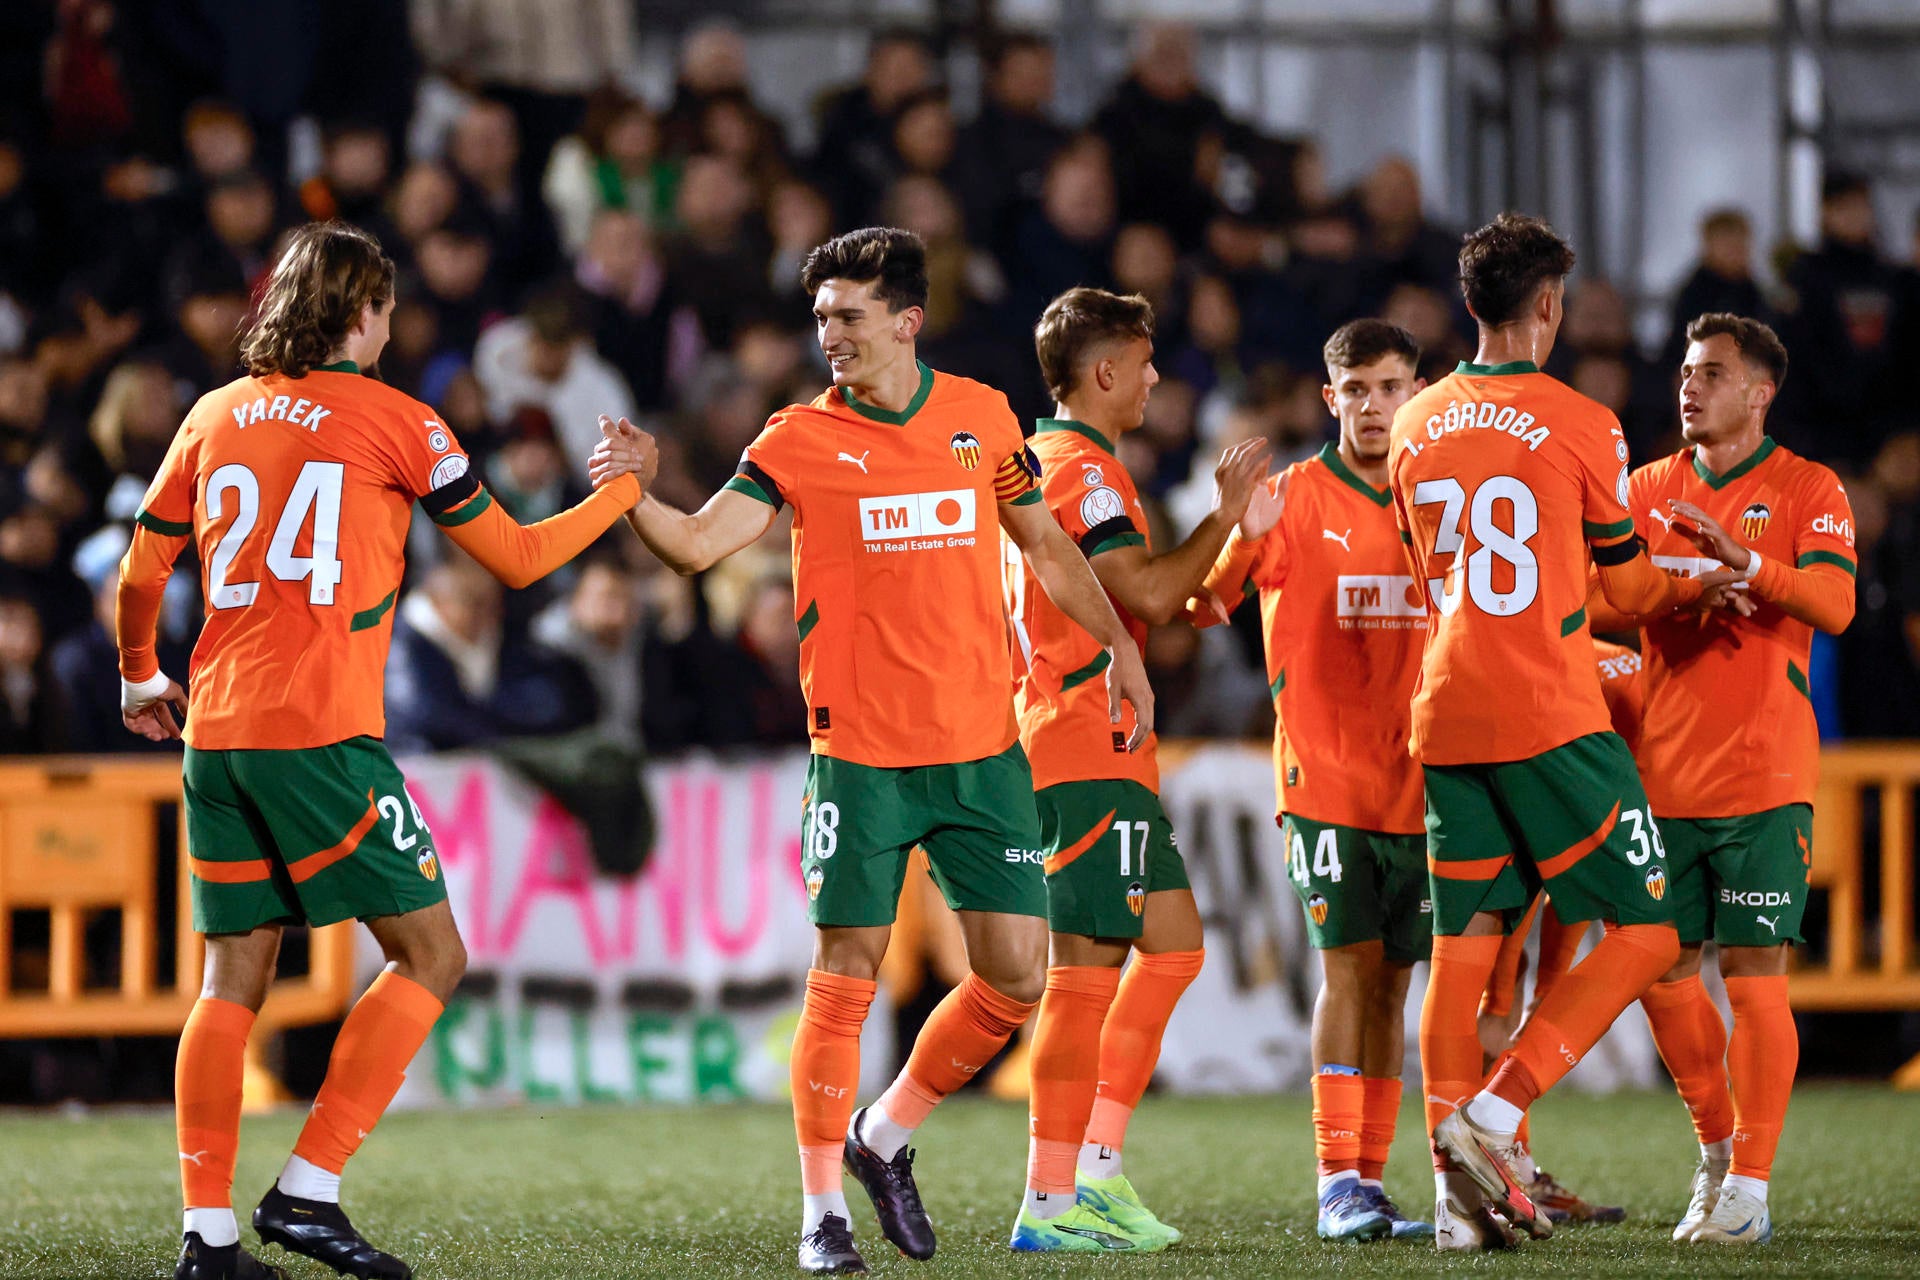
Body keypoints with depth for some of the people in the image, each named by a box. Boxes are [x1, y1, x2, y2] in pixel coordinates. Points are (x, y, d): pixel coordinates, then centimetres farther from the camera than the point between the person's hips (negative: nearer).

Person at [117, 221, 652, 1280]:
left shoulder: (215, 417, 13)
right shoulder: (389, 419, -1)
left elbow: (139, 574, 18)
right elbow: (515, 558, 6)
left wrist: (139, 678, 36)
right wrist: (621, 492, 21)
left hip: (216, 734, 6)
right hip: (321, 734, -6)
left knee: (234, 977, 9)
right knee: (429, 954, 2)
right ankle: (307, 1191, -7)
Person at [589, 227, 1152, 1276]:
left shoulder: (982, 417, 6)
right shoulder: (800, 440, -2)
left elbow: (1043, 540, 21)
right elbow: (699, 544, -12)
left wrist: (1117, 644, 23)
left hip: (983, 747, 3)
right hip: (861, 752, -3)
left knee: (1016, 973, 1)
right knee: (845, 976, -4)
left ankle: (884, 1137, 22)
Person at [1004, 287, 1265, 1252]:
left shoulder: (1040, 462, 20)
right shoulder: (1083, 469, -13)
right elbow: (1150, 594, -21)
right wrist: (1224, 513, -11)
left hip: (1097, 752, 11)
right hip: (1089, 749, -11)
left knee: (1172, 940, 14)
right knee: (1087, 966, -10)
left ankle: (1095, 1170, 12)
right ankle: (1052, 1203, -11)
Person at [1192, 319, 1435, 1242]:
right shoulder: (1297, 499, -3)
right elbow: (1203, 605, -14)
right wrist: (1244, 538, -33)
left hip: (1418, 779, 4)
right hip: (1325, 777, -4)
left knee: (1390, 980, 6)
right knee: (1348, 966, -11)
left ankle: (1368, 1180, 10)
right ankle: (1338, 1182, -9)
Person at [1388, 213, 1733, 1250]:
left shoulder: (1415, 427, 11)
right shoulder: (1579, 425, -6)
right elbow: (1625, 587, 4)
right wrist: (1707, 582, 26)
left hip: (1447, 723, 6)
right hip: (1554, 724, -6)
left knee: (1462, 950, 7)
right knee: (1645, 933, 2)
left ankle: (1459, 1192, 1)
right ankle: (1491, 1118, -12)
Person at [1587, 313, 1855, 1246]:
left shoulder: (1809, 492, 0)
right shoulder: (1649, 489, 13)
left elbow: (1835, 605, -14)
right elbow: (1603, 608, 14)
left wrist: (1744, 558, -29)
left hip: (1762, 776, -4)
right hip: (1662, 775, 4)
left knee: (1753, 975, -8)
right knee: (1661, 974, 5)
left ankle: (1749, 1189, -7)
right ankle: (1717, 1149, 24)